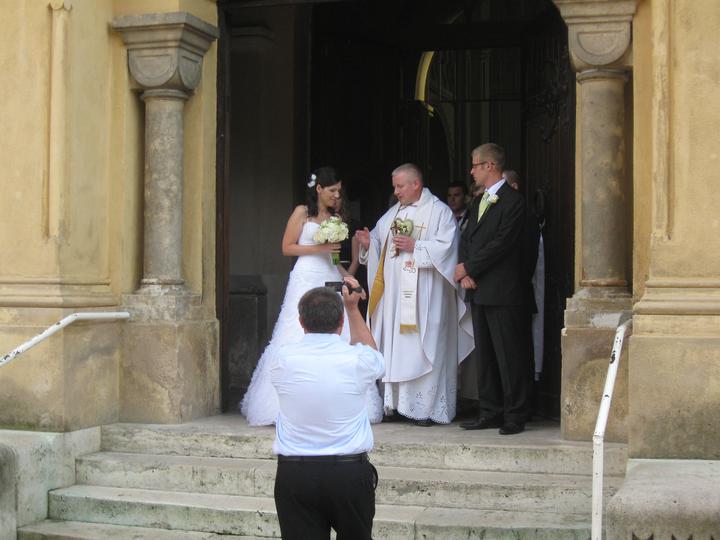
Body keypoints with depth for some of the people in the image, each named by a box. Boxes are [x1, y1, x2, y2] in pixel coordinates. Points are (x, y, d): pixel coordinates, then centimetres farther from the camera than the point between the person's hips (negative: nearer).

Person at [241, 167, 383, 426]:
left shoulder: (335, 217, 17)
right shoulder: (302, 213, 2)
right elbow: (287, 248, -2)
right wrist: (318, 248, -9)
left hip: (331, 280, 5)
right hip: (306, 279, -5)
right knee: (301, 340, -8)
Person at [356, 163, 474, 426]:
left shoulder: (439, 211, -2)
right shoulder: (394, 212, 17)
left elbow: (446, 247, -12)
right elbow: (379, 242, 20)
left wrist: (415, 246, -16)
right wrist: (368, 243, -1)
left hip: (425, 294, -6)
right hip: (394, 293, 6)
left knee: (423, 347, -6)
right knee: (395, 346, 4)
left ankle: (425, 407, -2)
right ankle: (396, 403, 9)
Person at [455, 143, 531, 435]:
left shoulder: (513, 201, -9)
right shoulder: (480, 202, 18)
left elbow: (501, 244, -17)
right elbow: (467, 239, 15)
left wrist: (468, 268, -10)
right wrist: (465, 274, -2)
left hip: (503, 291, -9)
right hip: (479, 291, 9)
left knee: (509, 355, -4)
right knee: (485, 355, 12)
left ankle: (515, 416, 2)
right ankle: (489, 412, 19)